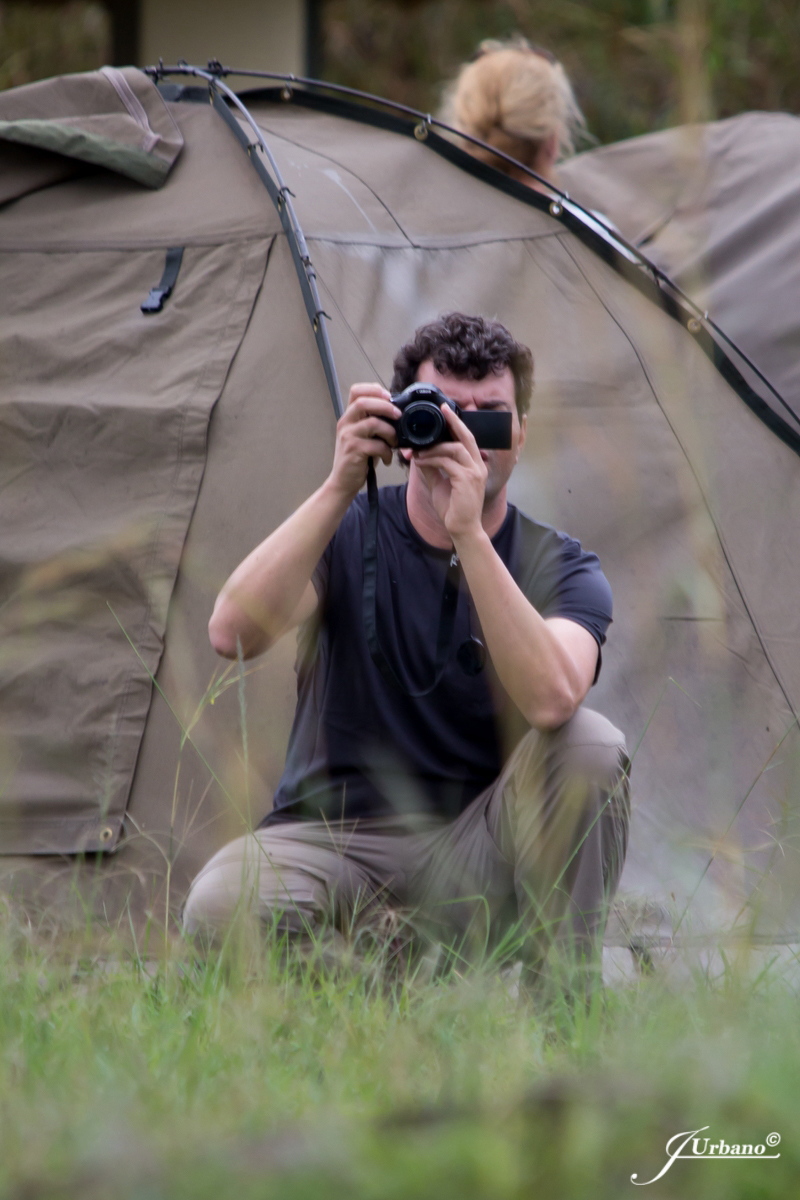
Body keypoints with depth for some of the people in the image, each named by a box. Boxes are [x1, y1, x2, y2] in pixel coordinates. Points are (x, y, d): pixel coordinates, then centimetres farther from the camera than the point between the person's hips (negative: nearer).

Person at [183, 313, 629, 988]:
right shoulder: (352, 532, 1)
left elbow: (549, 700, -26)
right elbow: (233, 634, -19)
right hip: (333, 838, 0)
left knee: (590, 746, -28)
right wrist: (339, 489, -24)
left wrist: (468, 533, -29)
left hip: (476, 856, 0)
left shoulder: (559, 568, -1)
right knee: (220, 907, -33)